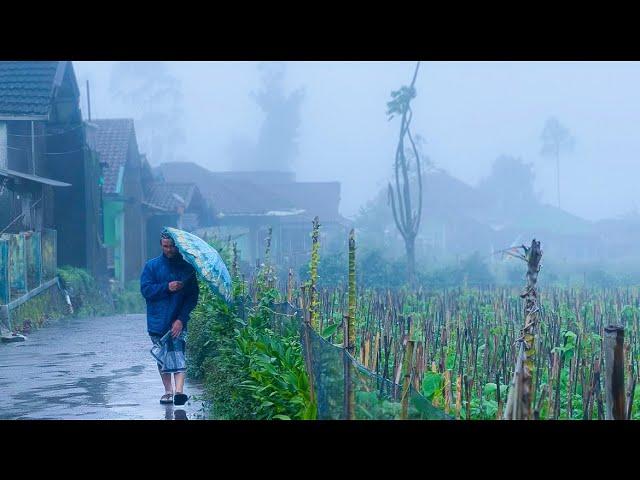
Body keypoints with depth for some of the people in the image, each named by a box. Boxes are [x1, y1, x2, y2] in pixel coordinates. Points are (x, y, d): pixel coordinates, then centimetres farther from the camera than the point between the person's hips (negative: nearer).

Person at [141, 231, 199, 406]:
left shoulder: (187, 268, 4)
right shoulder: (151, 266, 6)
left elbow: (192, 297, 0)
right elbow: (145, 289, -5)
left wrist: (181, 319, -11)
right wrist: (167, 287, -18)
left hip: (178, 321, -2)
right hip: (157, 321, 2)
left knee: (178, 355, -15)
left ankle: (179, 391, -24)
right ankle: (168, 391, 18)